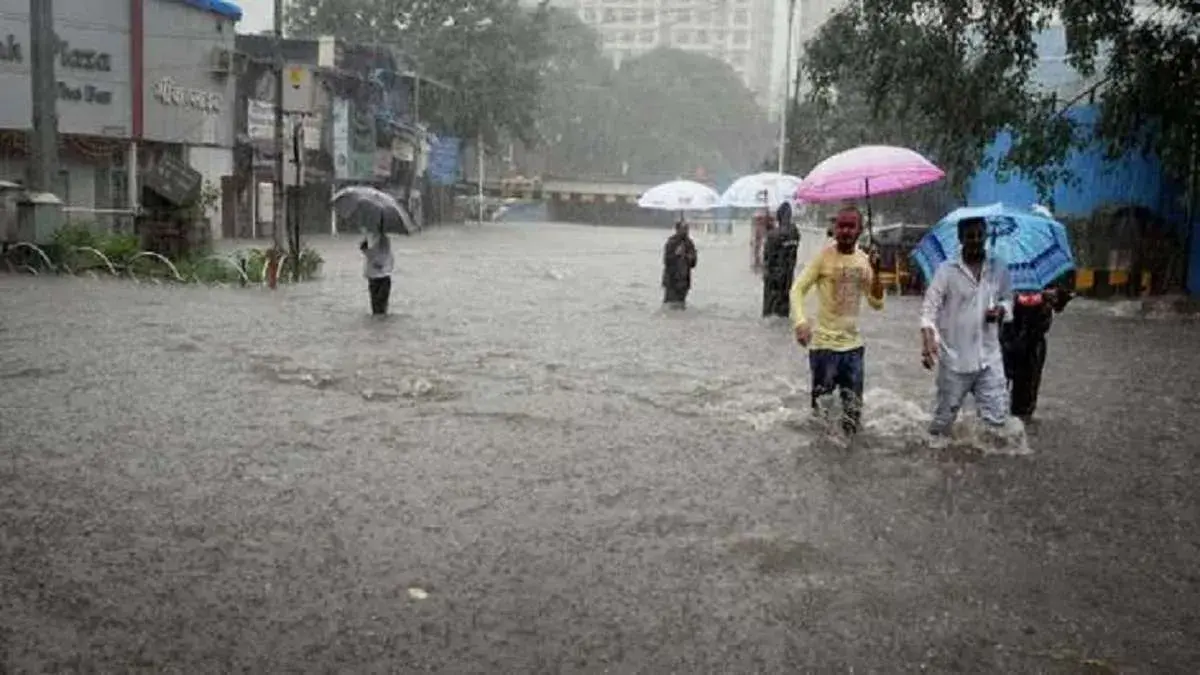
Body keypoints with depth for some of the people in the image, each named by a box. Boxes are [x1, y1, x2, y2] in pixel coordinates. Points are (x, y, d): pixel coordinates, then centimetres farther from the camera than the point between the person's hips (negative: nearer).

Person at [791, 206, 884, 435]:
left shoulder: (864, 260, 5)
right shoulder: (824, 256, -9)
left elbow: (877, 304, 4)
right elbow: (797, 289, -11)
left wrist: (875, 272, -12)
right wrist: (800, 322, -27)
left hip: (854, 344, 5)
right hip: (824, 344, -4)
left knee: (853, 408, 11)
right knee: (821, 407, 0)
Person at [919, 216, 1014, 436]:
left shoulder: (1000, 269, 2)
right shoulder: (946, 270, -8)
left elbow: (1008, 300, 15)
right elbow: (929, 308, -10)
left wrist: (1001, 310, -10)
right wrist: (928, 341, -26)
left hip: (989, 358, 2)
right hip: (954, 358, -2)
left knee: (997, 417, 1)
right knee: (944, 417, 10)